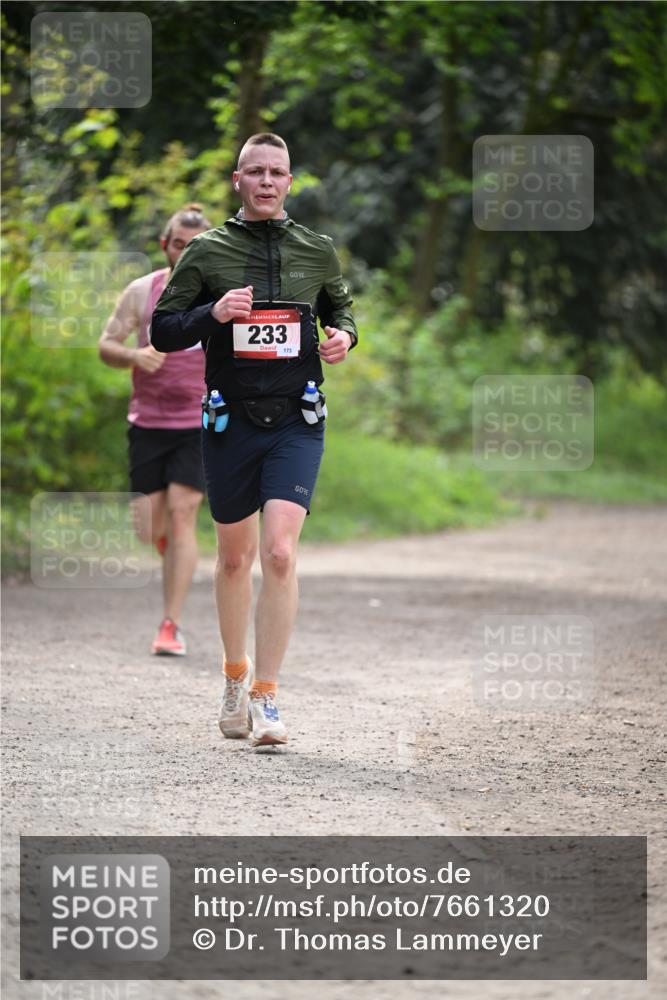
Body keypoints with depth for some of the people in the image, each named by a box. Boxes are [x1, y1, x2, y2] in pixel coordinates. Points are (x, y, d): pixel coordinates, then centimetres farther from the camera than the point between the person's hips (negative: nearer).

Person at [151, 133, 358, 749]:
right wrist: (212, 314, -16)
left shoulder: (318, 252, 6)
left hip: (296, 424, -1)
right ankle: (235, 676, 33)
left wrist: (344, 335, 1)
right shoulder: (207, 253, 1)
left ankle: (265, 697, -13)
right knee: (235, 558, 12)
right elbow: (163, 332, 2)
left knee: (280, 554, -16)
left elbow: (340, 306, 24)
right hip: (231, 422, 1)